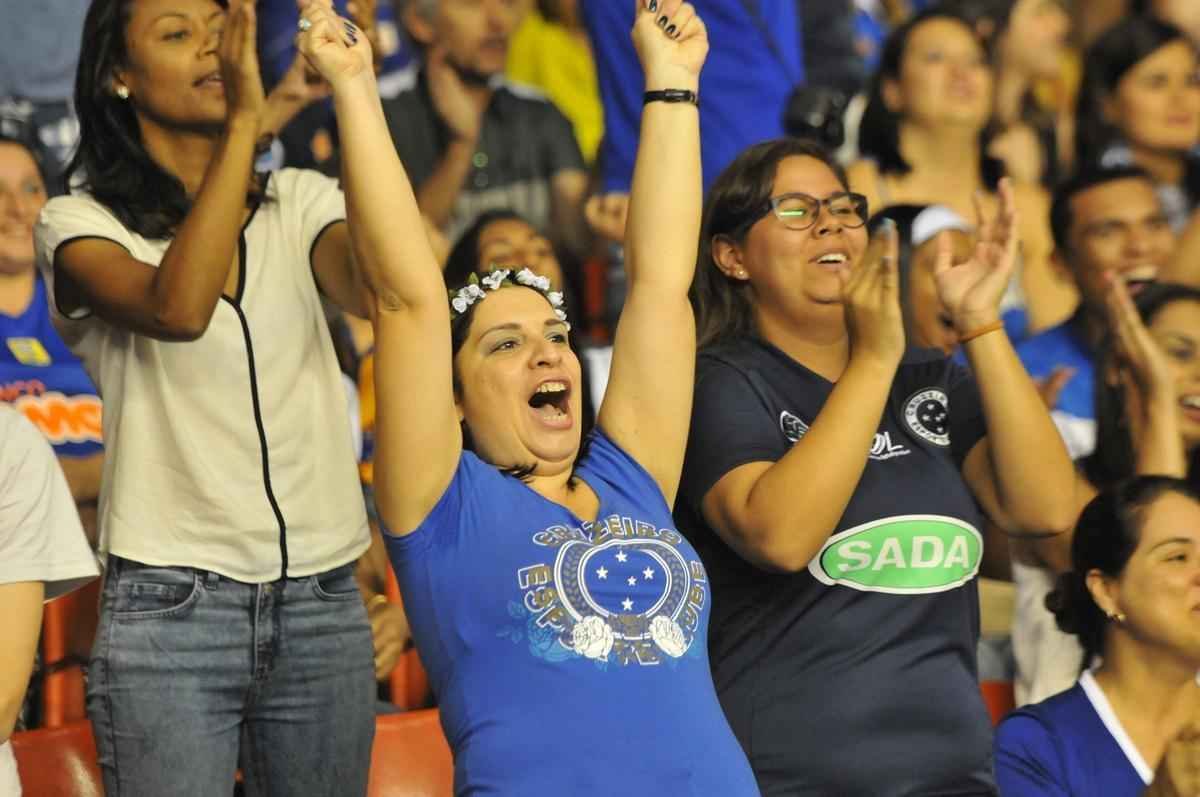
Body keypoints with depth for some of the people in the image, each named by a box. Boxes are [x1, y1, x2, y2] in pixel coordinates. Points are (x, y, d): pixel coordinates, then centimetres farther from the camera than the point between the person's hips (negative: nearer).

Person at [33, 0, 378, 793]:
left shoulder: (301, 202, 10)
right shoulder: (82, 223, -1)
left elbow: (380, 288, -11)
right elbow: (176, 308, -22)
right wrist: (244, 120, -23)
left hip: (322, 601, 4)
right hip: (171, 605, -4)